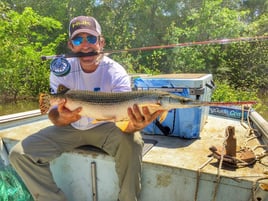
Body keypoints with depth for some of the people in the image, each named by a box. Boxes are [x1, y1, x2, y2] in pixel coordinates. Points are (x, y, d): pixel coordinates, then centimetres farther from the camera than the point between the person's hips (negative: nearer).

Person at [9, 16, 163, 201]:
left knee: (132, 142, -33)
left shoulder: (116, 73, -21)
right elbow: (54, 114, -15)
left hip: (106, 127, -2)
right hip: (71, 128, 3)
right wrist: (62, 118, -41)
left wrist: (133, 125, -55)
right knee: (20, 154, -12)